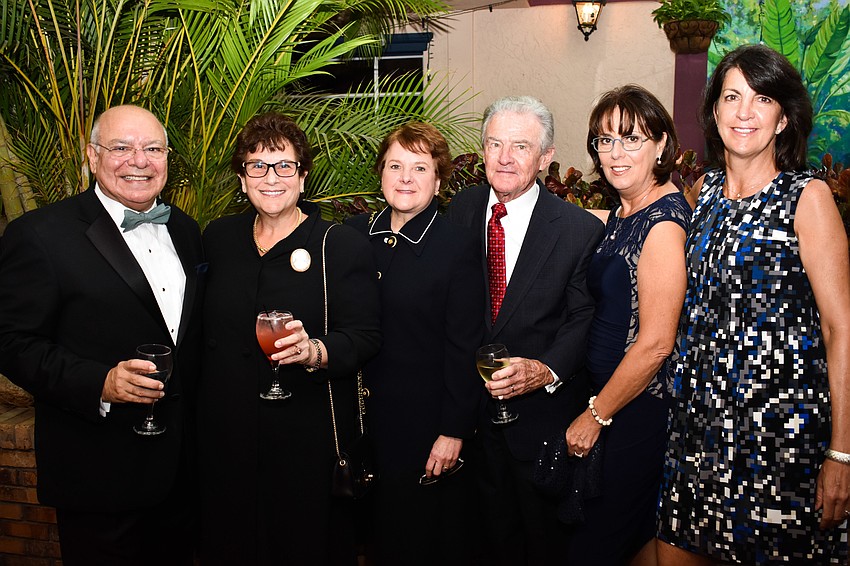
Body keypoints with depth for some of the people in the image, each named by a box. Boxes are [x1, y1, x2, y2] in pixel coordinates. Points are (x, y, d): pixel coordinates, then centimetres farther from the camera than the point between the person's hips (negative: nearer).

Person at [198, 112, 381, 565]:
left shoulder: (343, 246, -6)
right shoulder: (218, 238, 7)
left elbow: (365, 336, -10)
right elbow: (204, 327, 15)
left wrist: (315, 352, -29)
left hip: (310, 440, -3)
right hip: (225, 438, 4)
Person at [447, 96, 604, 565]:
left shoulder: (580, 229, -14)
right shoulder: (461, 210, -2)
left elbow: (583, 318, -13)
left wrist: (547, 370, -29)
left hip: (542, 411, -3)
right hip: (472, 406, 4)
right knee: (494, 528, 24)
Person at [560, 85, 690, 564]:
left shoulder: (664, 220, -20)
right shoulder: (622, 214, 8)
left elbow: (655, 343, -23)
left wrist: (596, 416, -13)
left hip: (640, 411, -9)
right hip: (611, 395, 9)